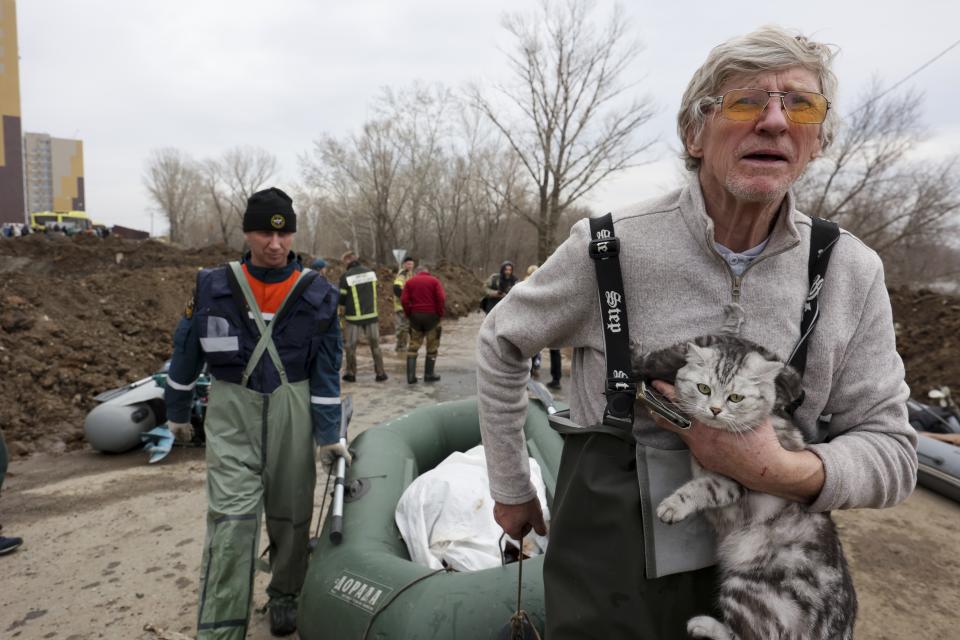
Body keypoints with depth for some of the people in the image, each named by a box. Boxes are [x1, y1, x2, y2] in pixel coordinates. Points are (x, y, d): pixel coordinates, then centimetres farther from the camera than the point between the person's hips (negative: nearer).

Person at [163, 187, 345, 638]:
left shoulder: (317, 295, -5)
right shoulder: (214, 286, -5)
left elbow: (326, 371, -3)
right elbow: (186, 353, 8)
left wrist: (329, 436, -3)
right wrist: (177, 413, 16)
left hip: (291, 410, 1)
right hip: (231, 409, -1)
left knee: (290, 511, 12)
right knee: (232, 516, -8)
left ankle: (285, 595, 35)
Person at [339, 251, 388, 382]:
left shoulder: (346, 276, -12)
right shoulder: (371, 272, 1)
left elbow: (341, 299, -7)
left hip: (354, 317, -3)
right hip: (372, 314, 3)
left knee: (351, 346, 11)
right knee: (375, 344, 10)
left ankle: (351, 374, 16)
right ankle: (380, 373, 9)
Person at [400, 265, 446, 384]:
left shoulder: (410, 282, 8)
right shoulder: (434, 280, 2)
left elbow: (404, 300, -3)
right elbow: (441, 298, -10)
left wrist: (409, 314, 5)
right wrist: (440, 313, 0)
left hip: (415, 316, 2)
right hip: (431, 315, -2)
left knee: (413, 346, 8)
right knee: (432, 346, 9)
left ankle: (411, 376, 2)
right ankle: (429, 375, 11)